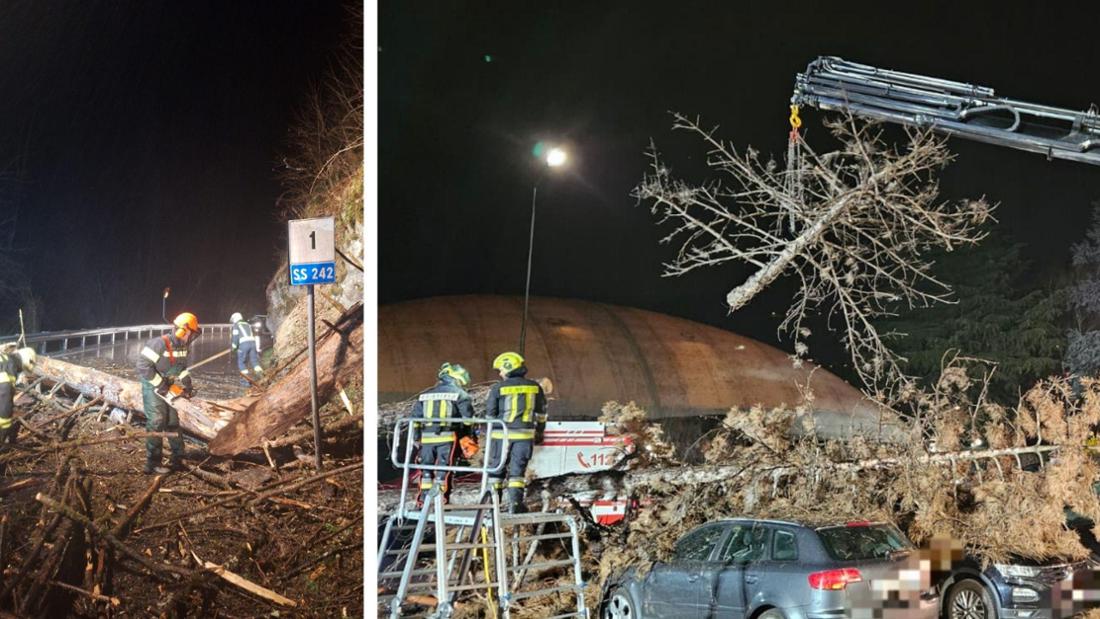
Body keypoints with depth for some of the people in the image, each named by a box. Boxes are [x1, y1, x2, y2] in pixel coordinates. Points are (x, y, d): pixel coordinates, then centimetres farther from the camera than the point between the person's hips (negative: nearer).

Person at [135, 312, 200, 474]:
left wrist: (186, 381, -2)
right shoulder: (159, 344, -25)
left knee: (173, 423, 10)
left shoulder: (182, 347, 1)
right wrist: (160, 385, -24)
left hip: (168, 389, 8)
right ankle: (152, 464, -9)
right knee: (156, 423, -12)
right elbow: (143, 366, -27)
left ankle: (177, 459, 17)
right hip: (153, 389, -8)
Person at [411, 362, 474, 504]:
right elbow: (467, 415, -2)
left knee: (426, 467, 13)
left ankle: (423, 500, 14)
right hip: (447, 437, -3)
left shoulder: (424, 394, 16)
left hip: (426, 437, 4)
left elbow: (416, 416, 13)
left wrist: (416, 437, 16)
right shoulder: (459, 393, 3)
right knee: (444, 469, 1)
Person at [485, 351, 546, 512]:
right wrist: (539, 431, 27)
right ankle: (515, 503, -2)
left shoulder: (498, 388, -6)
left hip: (502, 434, -2)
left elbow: (490, 413, -1)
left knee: (496, 468, 10)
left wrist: (490, 431, 15)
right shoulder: (534, 387, 4)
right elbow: (541, 412, 14)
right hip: (525, 434, 2)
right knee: (517, 469, 6)